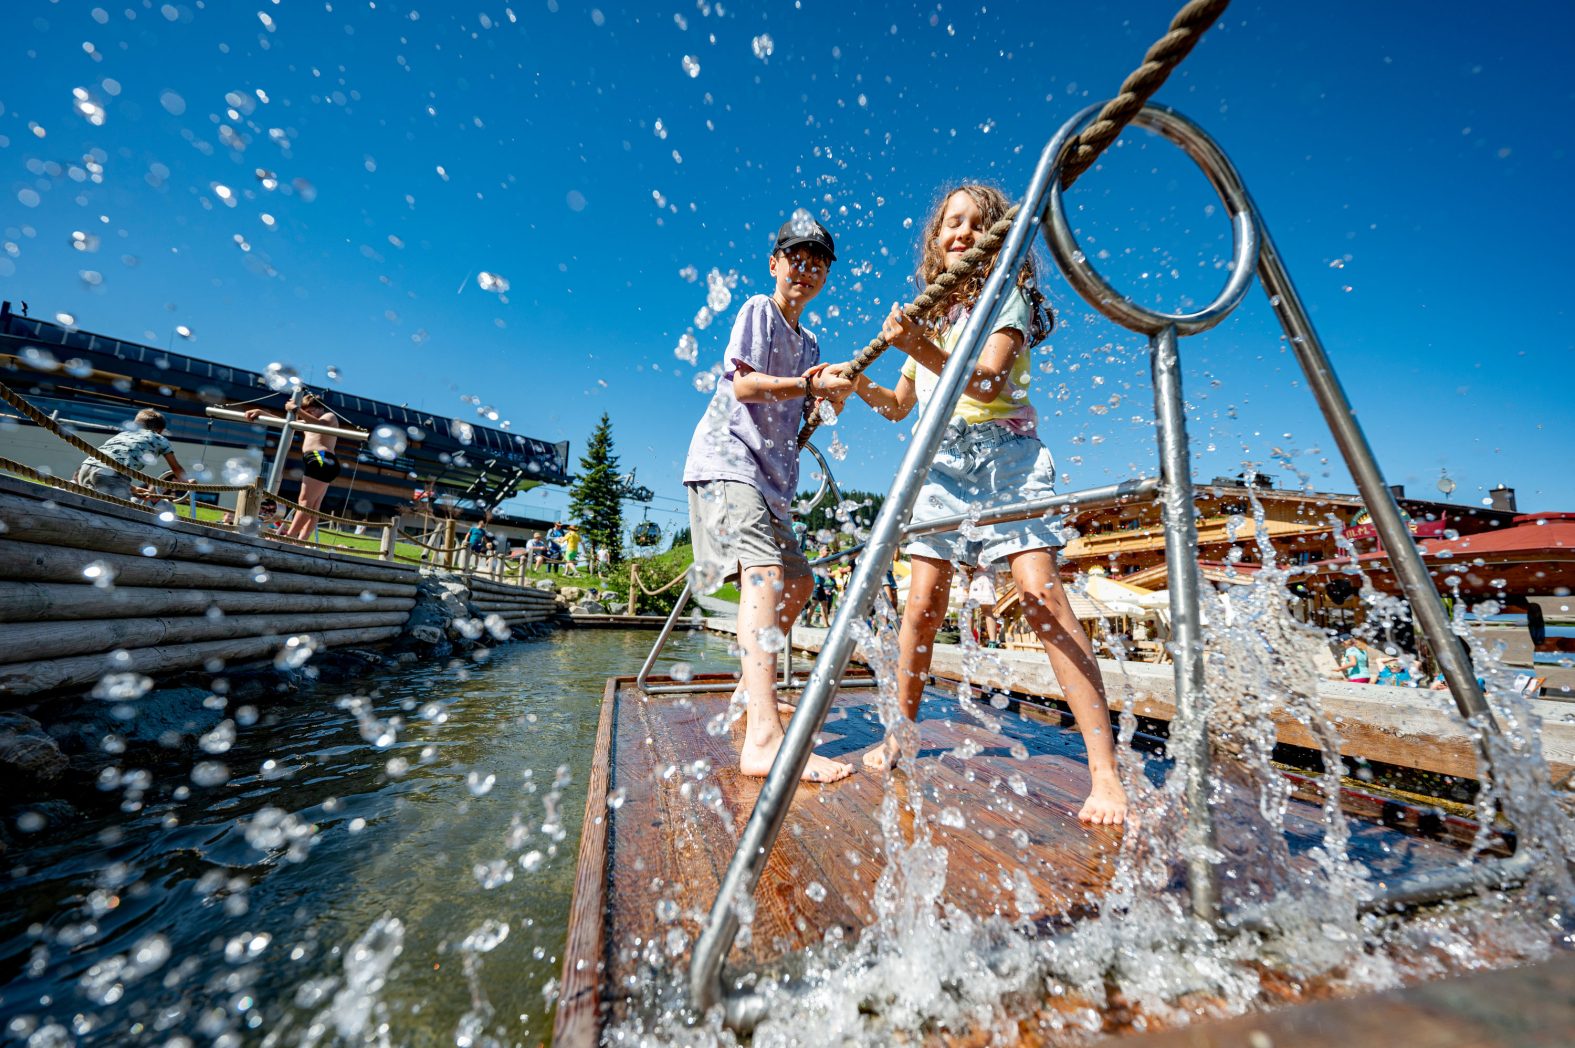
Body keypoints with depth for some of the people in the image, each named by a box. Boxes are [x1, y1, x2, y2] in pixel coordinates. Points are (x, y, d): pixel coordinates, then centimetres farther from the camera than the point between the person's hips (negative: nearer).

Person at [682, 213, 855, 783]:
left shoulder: (808, 343, 26)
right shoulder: (758, 310, 4)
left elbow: (804, 418, 19)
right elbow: (743, 384, -11)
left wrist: (828, 397, 0)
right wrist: (809, 383, -11)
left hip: (770, 473, 9)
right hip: (728, 459, -9)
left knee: (797, 580, 14)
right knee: (765, 570, -28)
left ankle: (750, 685, 30)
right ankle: (763, 737, -37)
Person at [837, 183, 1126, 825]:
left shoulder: (1007, 296, 4)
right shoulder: (926, 311, 21)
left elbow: (989, 383, -15)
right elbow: (900, 406, 22)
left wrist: (924, 349, -28)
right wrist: (859, 384, 6)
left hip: (1005, 455, -4)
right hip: (942, 461, 4)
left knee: (1040, 590, -19)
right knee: (923, 603, -4)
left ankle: (1105, 771, -11)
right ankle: (898, 738, 11)